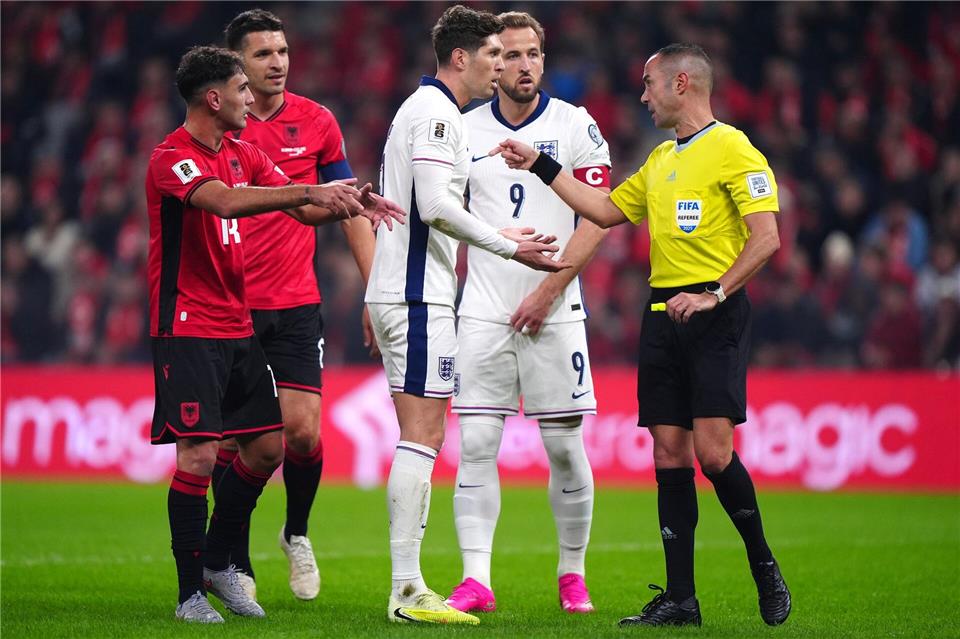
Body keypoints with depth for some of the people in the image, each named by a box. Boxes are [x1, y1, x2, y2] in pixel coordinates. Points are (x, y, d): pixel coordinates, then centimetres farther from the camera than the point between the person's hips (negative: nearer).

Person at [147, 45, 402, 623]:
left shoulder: (243, 154, 13)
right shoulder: (172, 158, -14)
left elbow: (305, 211, 11)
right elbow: (225, 202, -32)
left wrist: (351, 203, -9)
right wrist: (309, 192, -38)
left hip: (238, 326, 9)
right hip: (188, 329, -9)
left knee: (267, 446, 8)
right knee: (198, 455, -12)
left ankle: (218, 563, 25)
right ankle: (190, 593, -4)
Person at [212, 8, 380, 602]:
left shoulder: (317, 122, 4)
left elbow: (351, 208, 12)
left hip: (297, 304, 1)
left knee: (302, 428, -8)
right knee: (233, 439, -1)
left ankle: (297, 534, 19)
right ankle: (237, 564, 13)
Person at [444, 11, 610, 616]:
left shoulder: (575, 125, -1)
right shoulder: (464, 130, 8)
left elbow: (598, 220, -5)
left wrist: (548, 290, -12)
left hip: (554, 311, -2)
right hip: (482, 312, 2)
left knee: (565, 446, 0)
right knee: (476, 444, -5)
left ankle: (573, 575, 14)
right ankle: (475, 581, -4)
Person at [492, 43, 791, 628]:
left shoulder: (732, 149, -6)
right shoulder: (661, 160, 19)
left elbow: (766, 237, -13)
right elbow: (606, 211, 28)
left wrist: (714, 294, -20)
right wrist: (540, 166, 24)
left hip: (715, 315, -8)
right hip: (663, 314, 8)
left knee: (713, 448, -15)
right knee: (670, 453, 2)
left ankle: (764, 567, 5)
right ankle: (680, 598, 4)